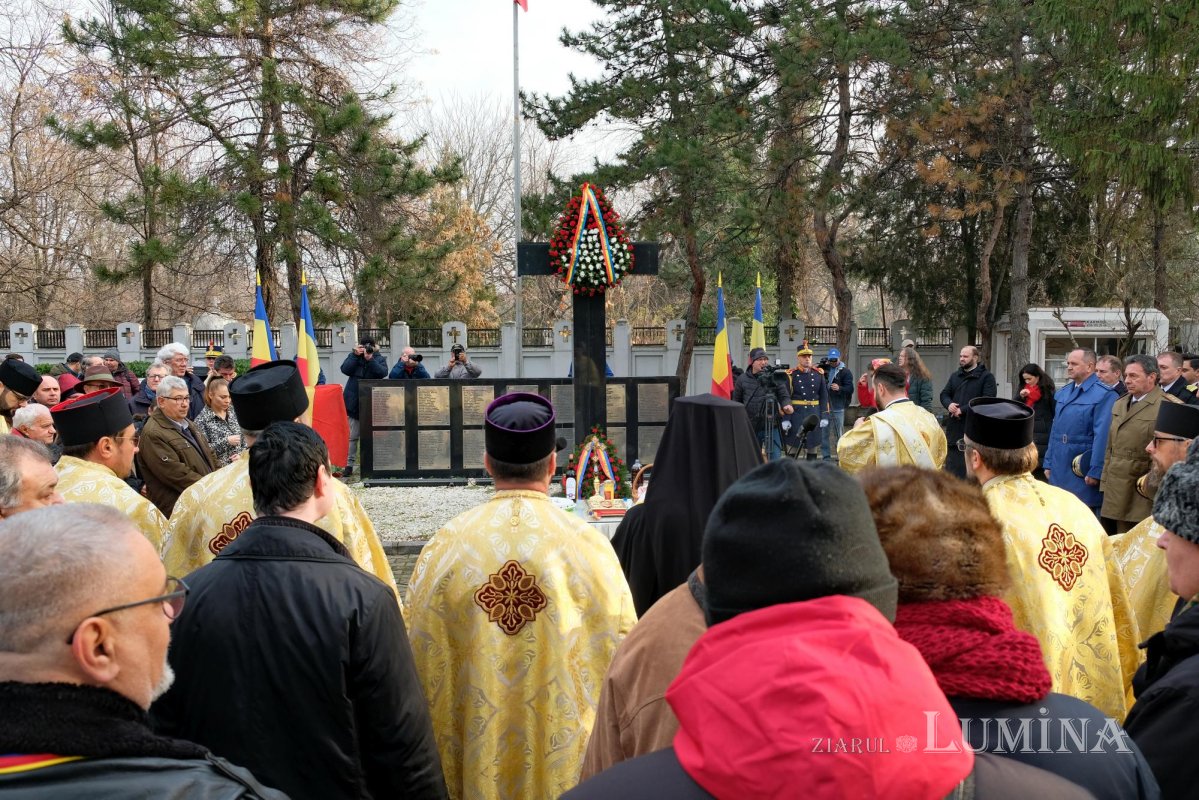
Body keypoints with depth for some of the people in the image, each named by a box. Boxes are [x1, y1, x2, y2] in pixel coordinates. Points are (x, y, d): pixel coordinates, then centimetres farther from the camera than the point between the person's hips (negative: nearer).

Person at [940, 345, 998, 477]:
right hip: (954, 426, 6)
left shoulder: (986, 377, -3)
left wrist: (963, 410, -17)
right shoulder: (955, 376, 19)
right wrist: (949, 404, -9)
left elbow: (987, 400, -14)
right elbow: (944, 394, 16)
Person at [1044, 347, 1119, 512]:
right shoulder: (1062, 393, 13)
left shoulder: (1104, 395, -12)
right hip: (1059, 471, 7)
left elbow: (1102, 436, -16)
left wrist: (1095, 472, -17)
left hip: (1083, 473, -7)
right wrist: (1048, 464, 13)